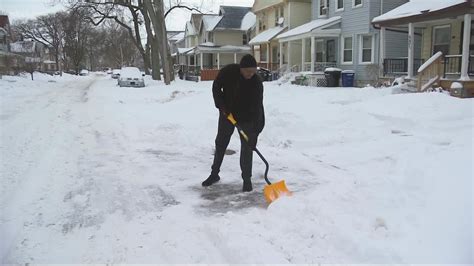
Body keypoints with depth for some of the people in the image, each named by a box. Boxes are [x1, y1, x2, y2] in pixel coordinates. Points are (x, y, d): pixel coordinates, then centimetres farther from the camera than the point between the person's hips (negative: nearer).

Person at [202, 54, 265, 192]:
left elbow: (257, 108, -28)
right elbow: (216, 87, -5)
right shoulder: (228, 71, -20)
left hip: (246, 118, -2)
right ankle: (214, 174, 27)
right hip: (227, 113, 3)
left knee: (247, 147, -4)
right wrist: (222, 106, -16)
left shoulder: (257, 83, -26)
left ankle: (247, 179, 9)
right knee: (220, 144, 11)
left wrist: (255, 131, -32)